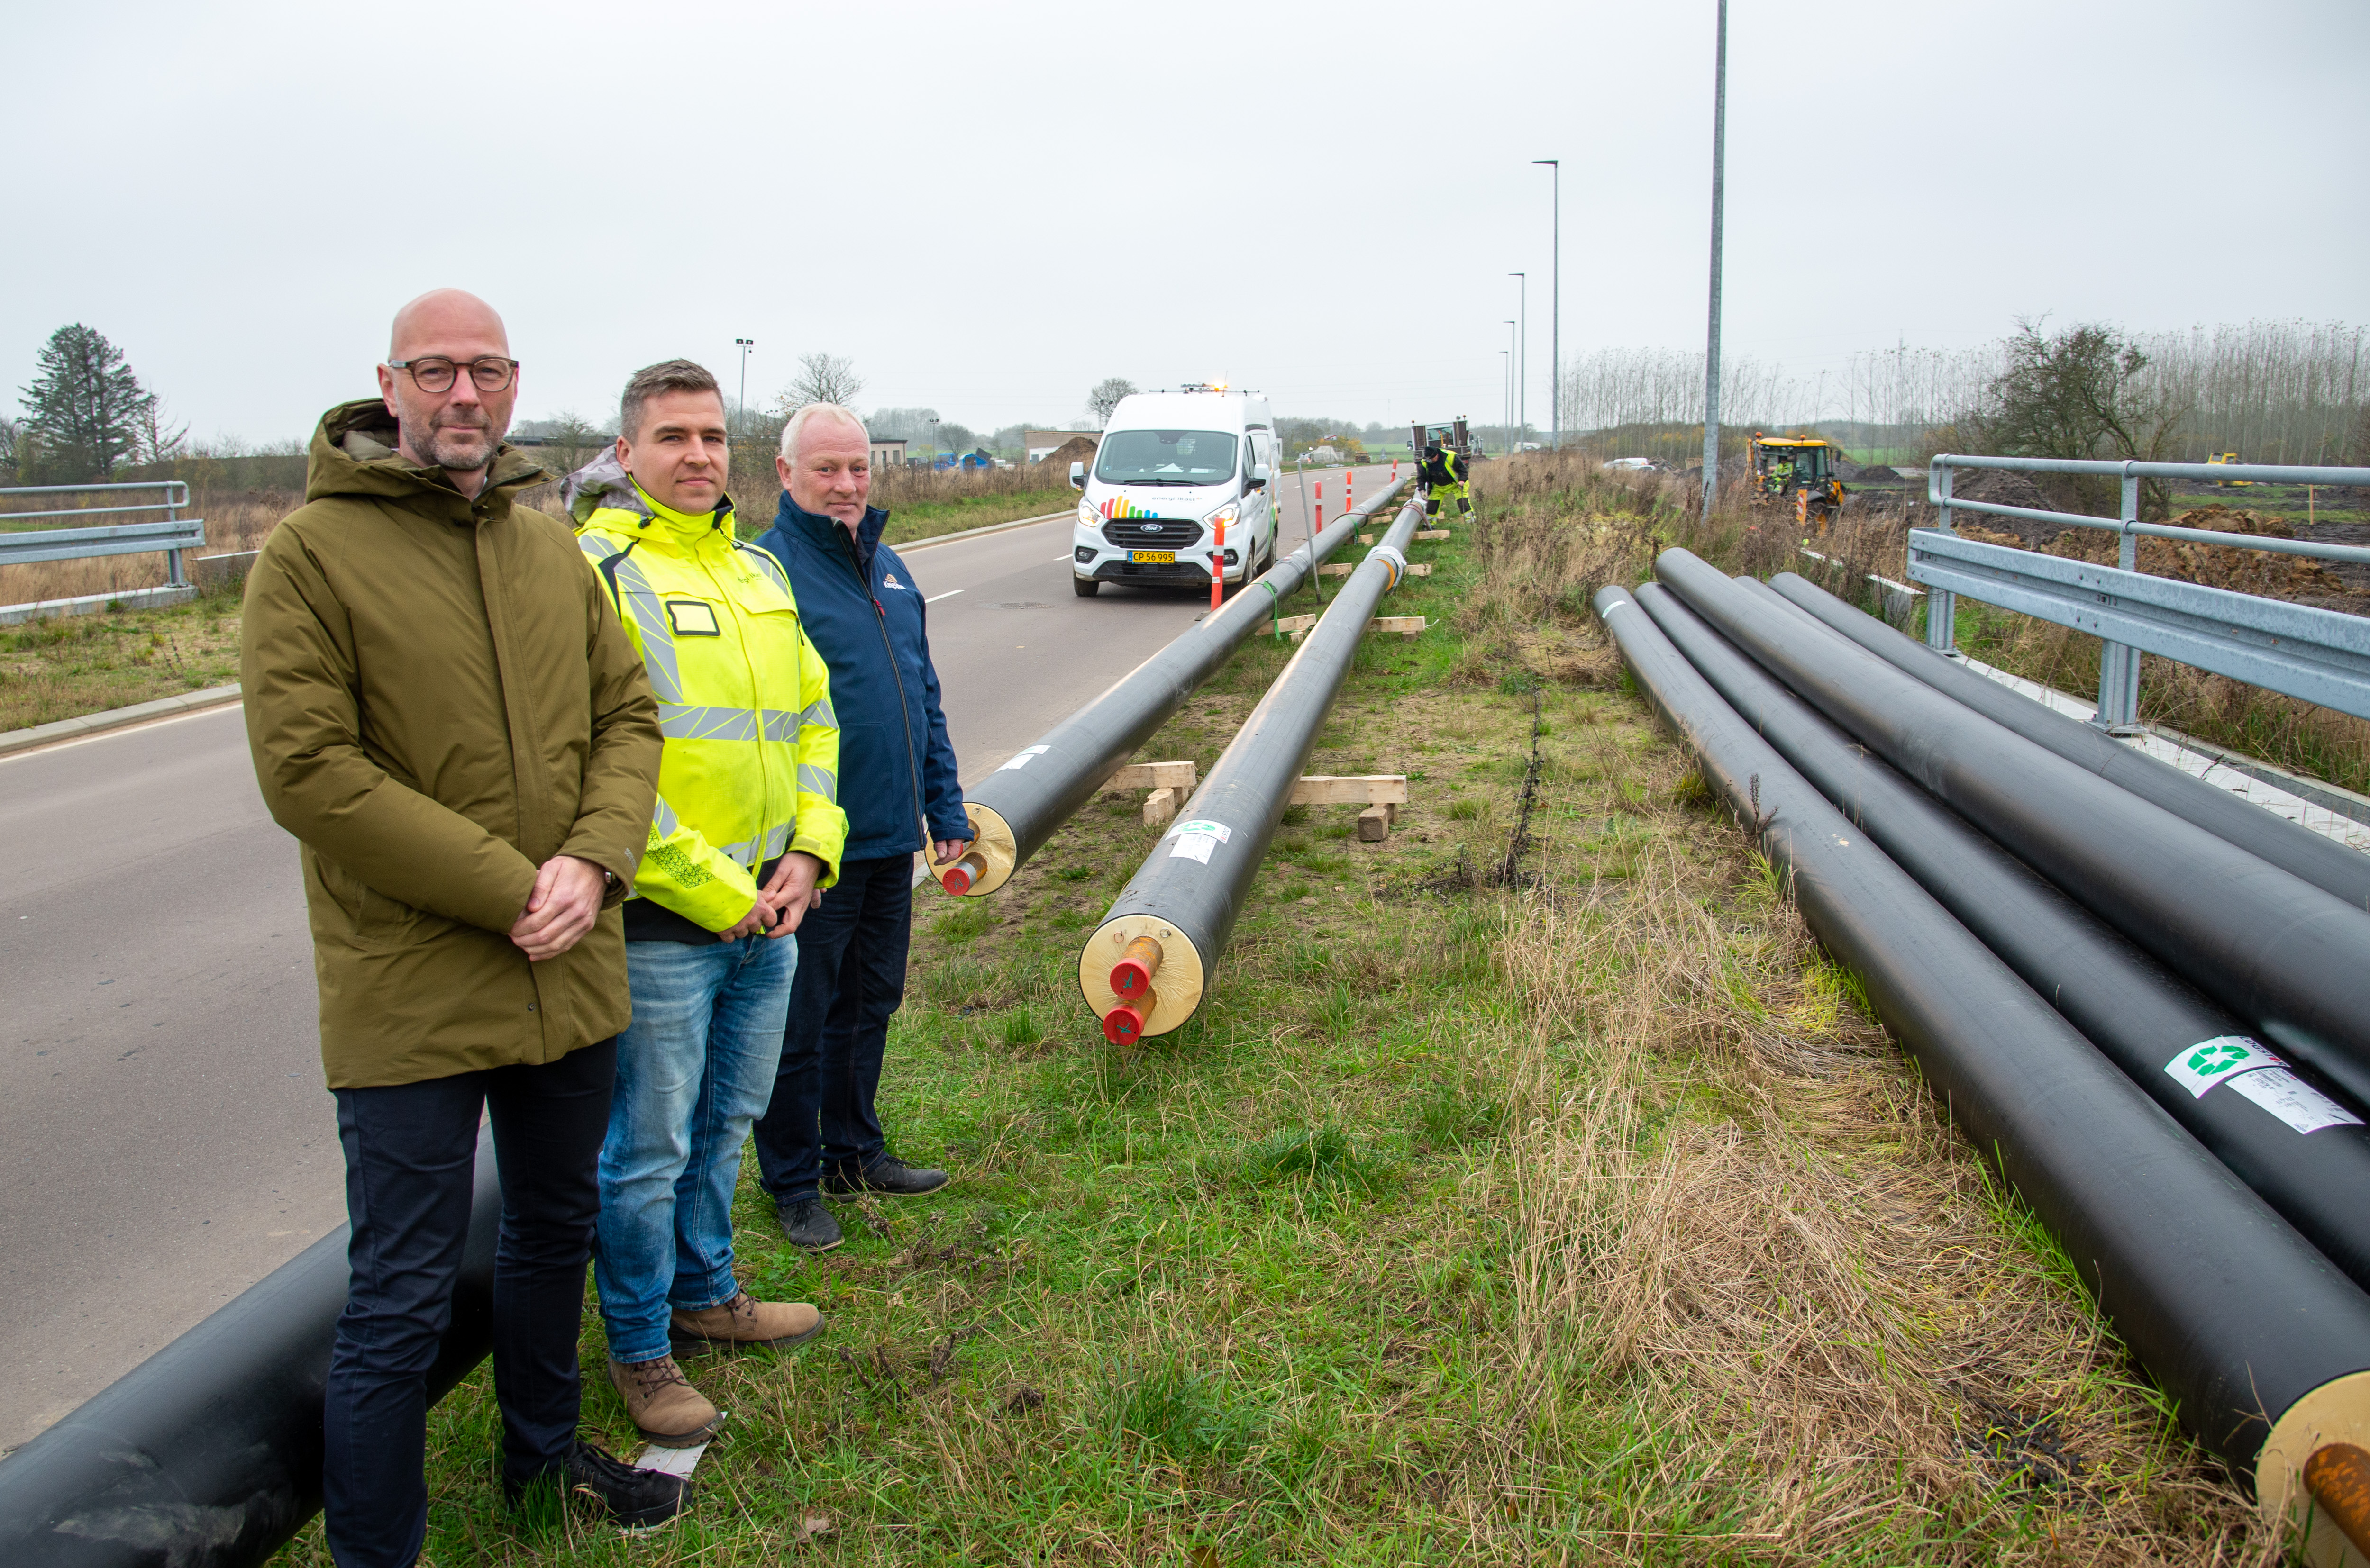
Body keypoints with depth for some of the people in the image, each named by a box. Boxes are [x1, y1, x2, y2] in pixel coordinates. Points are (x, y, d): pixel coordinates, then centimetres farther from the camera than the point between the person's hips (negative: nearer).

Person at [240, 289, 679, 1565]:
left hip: (568, 979, 6)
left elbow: (626, 716, 7)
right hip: (409, 998, -6)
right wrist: (508, 891, -19)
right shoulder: (311, 551, -10)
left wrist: (592, 862, -12)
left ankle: (542, 1447, 47)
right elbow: (306, 770, -17)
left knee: (554, 1229, 23)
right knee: (400, 1303, 2)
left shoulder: (552, 551, 8)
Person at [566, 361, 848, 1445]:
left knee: (723, 1124, 22)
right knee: (650, 1150, 5)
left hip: (768, 912, 7)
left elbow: (812, 718, 16)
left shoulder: (758, 572, 12)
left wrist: (808, 853, 2)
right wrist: (712, 891, -17)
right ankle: (639, 1351, 23)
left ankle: (704, 1294, 40)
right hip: (660, 921, -7)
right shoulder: (596, 573, -13)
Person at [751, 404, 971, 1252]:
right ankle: (794, 1183, 20)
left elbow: (926, 697, 18)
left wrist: (946, 809, 16)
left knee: (871, 1004, 19)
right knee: (800, 1021, 5)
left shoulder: (888, 568, 11)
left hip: (891, 840, 7)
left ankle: (856, 1151, 35)